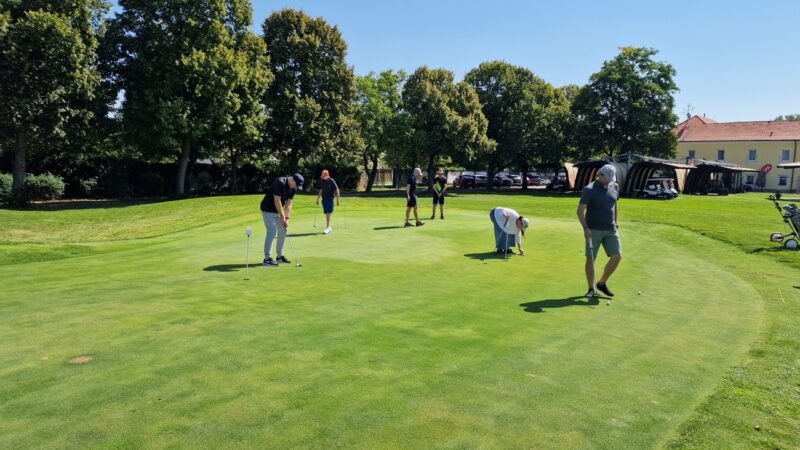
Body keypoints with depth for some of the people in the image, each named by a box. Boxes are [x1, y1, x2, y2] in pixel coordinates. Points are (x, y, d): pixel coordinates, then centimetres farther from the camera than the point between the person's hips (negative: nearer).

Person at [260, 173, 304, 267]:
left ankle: (280, 256, 17)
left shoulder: (293, 188, 1)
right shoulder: (280, 183, -25)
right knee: (272, 232, -13)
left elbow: (288, 204, 3)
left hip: (278, 210, 9)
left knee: (283, 232, 8)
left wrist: (287, 218, -5)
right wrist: (282, 217, -20)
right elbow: (277, 201, -24)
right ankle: (267, 259, -8)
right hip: (268, 210, -9)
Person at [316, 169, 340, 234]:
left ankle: (327, 227, -12)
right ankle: (329, 228, 13)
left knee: (328, 213, -13)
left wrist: (338, 200, -8)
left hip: (330, 199, -5)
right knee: (326, 214, 6)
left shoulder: (332, 181, -10)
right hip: (324, 199, 5)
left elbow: (337, 190, -6)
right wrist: (318, 198, 18)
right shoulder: (321, 181, 6)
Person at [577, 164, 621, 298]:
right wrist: (585, 228, -22)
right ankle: (591, 289, 10)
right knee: (590, 259, -2)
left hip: (610, 230, 5)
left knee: (617, 256, -2)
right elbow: (580, 210, -13)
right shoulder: (589, 190, -11)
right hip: (593, 230, -5)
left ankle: (602, 283, 15)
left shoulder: (614, 187, 7)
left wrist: (616, 223, 15)